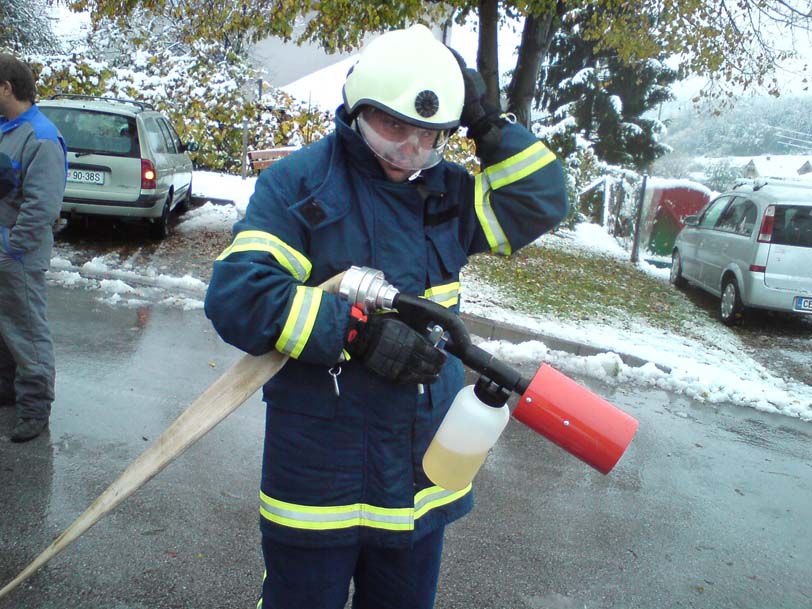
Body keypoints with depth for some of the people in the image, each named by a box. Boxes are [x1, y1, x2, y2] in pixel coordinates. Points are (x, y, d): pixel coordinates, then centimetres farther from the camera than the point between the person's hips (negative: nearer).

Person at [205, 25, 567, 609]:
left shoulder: (449, 190, 6)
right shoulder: (298, 182, -10)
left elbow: (542, 202, 6)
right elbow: (235, 295, -19)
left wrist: (489, 124, -5)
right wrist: (358, 331, -25)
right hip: (318, 468, -4)